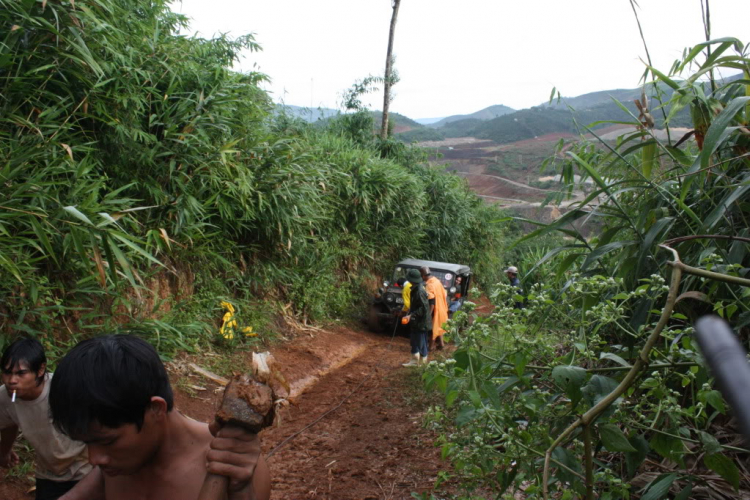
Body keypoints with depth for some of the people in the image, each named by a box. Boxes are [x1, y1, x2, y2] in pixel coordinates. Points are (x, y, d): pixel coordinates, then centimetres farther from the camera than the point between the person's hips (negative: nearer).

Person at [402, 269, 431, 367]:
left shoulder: (420, 291, -25)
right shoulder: (415, 289, 6)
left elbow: (423, 308, -26)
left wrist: (411, 315, -24)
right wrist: (410, 314, 13)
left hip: (421, 323, -10)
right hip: (415, 322, 10)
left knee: (421, 344, 2)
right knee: (414, 341, 20)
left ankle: (423, 363, 15)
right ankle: (414, 360, 33)